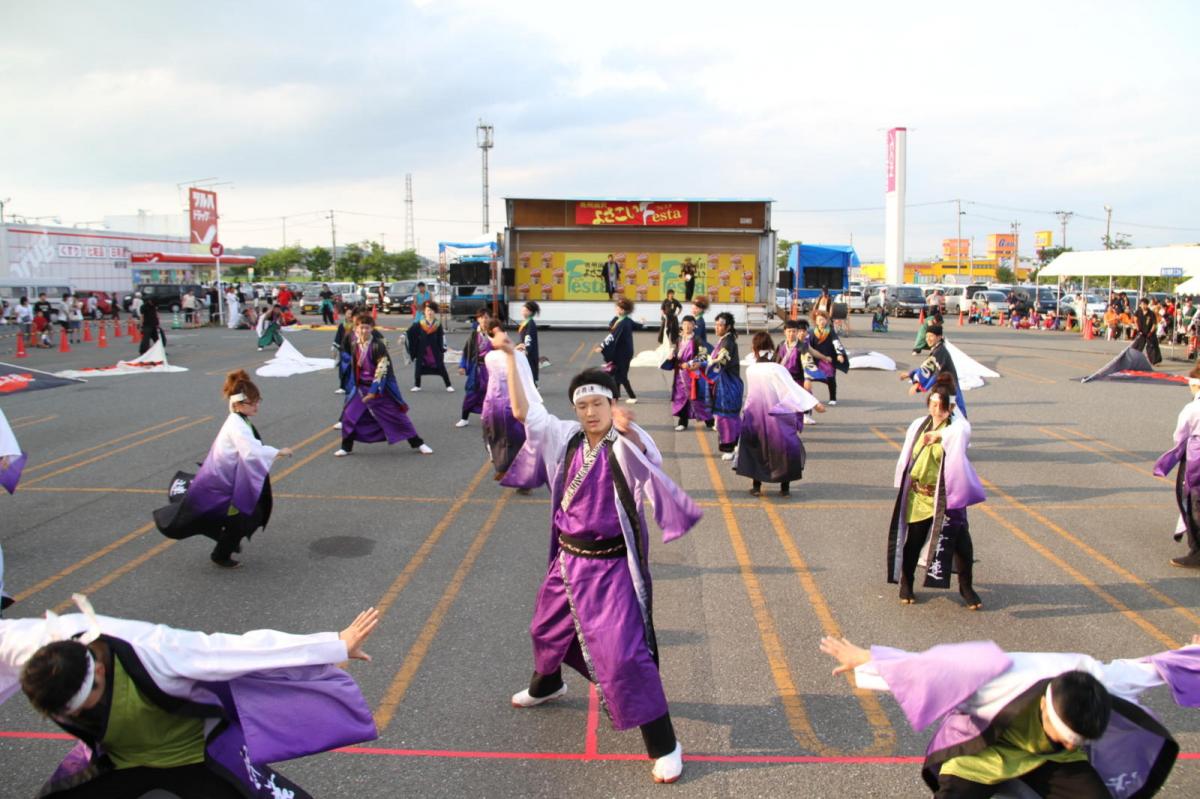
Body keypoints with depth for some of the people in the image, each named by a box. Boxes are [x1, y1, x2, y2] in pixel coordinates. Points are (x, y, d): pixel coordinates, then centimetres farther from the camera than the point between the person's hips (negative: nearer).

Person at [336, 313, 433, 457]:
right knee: (349, 415, 1)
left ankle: (418, 443, 12)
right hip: (361, 386, 5)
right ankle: (346, 447, 19)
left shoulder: (377, 345, -21)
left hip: (380, 386, -5)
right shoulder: (354, 342, -3)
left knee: (397, 415, 1)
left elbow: (382, 369, -21)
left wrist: (374, 391, -20)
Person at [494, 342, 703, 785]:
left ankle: (663, 745, 5)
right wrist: (510, 356, -1)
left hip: (613, 565, -6)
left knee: (624, 652, -10)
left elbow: (647, 461, -42)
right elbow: (523, 409, 2)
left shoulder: (625, 446, -19)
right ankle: (546, 685, 61)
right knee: (547, 629, 27)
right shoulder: (565, 437, -2)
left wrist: (628, 430, -63)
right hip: (569, 559, 7)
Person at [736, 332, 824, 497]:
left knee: (755, 449, 18)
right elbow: (794, 389, -20)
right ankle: (785, 487, 12)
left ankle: (756, 486, 15)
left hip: (754, 417, 3)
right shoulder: (777, 369, -16)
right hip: (776, 418, -3)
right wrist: (814, 404, -19)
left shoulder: (750, 370, -4)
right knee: (788, 448, 12)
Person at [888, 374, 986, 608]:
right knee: (913, 541, 9)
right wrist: (902, 486, 7)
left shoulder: (957, 426, -7)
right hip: (918, 496, 3)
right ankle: (906, 583, 28)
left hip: (947, 496, -3)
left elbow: (962, 432, -33)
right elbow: (906, 458, 11)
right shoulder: (918, 426, 5)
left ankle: (966, 586, 15)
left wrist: (940, 434, -47)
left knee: (960, 540, -4)